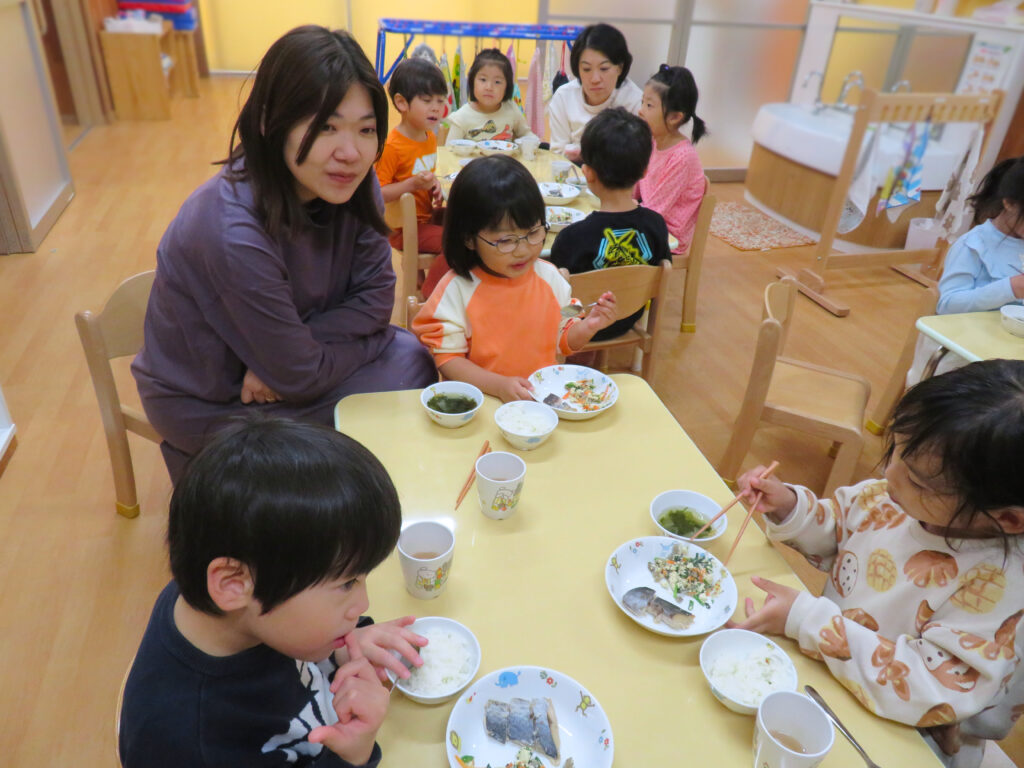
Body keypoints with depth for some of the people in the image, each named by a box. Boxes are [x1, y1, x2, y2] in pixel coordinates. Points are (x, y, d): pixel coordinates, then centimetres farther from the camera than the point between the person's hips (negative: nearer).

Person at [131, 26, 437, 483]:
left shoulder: (349, 186, -16)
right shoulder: (233, 233, -35)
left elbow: (375, 295, -10)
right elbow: (301, 379, -25)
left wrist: (288, 353, -23)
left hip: (268, 367, 6)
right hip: (209, 404, -6)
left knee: (410, 357, -7)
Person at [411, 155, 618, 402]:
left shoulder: (549, 277, 3)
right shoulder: (457, 289, -10)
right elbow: (447, 359, -9)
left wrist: (588, 326, -5)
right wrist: (499, 385, -22)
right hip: (482, 402, -3)